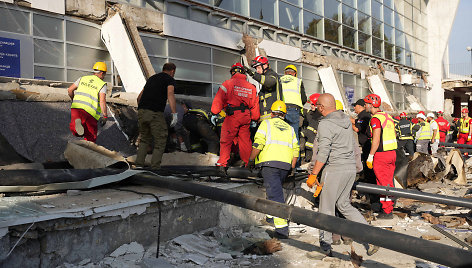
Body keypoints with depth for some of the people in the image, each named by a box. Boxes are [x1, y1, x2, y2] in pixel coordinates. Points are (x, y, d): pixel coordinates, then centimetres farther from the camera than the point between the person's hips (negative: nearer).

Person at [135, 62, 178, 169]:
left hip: (141, 112, 6)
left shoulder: (151, 78, 26)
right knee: (160, 142, 6)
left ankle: (139, 165, 16)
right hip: (155, 113, -6)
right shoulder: (170, 79, 6)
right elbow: (170, 94, -15)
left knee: (145, 139, 23)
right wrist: (175, 114, -21)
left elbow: (139, 97, 29)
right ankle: (154, 168, 0)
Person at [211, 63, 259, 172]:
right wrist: (255, 120, 24)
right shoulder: (251, 87, 13)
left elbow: (218, 100, -6)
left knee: (226, 141, 2)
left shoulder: (227, 83, -1)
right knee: (245, 141, 14)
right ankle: (248, 163, 21)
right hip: (246, 117, 4)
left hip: (232, 115, -4)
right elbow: (255, 105, 16)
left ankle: (222, 164, -3)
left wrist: (214, 114, 0)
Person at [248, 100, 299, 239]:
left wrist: (251, 161, 3)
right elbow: (296, 149, 15)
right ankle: (271, 216, 34)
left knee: (275, 194, -10)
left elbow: (258, 144, -5)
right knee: (276, 190, 24)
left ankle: (282, 228, -16)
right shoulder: (290, 128, 22)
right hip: (286, 165, 5)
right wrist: (291, 167, 20)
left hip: (270, 162, -5)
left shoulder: (266, 123, 8)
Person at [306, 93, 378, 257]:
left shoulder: (325, 124, -14)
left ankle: (326, 244, 14)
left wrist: (313, 175, -15)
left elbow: (323, 153, -19)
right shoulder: (346, 119, 10)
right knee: (344, 205, 18)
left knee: (326, 208, 5)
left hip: (335, 170, -8)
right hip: (351, 168, 8)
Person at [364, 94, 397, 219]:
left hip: (381, 155, -9)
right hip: (392, 153, 9)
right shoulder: (388, 116, 14)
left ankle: (386, 212, 4)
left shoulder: (376, 118, -14)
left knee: (383, 184, -2)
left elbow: (376, 140, -19)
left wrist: (370, 156, -15)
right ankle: (389, 208, 21)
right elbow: (394, 136, 17)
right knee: (389, 182, 14)